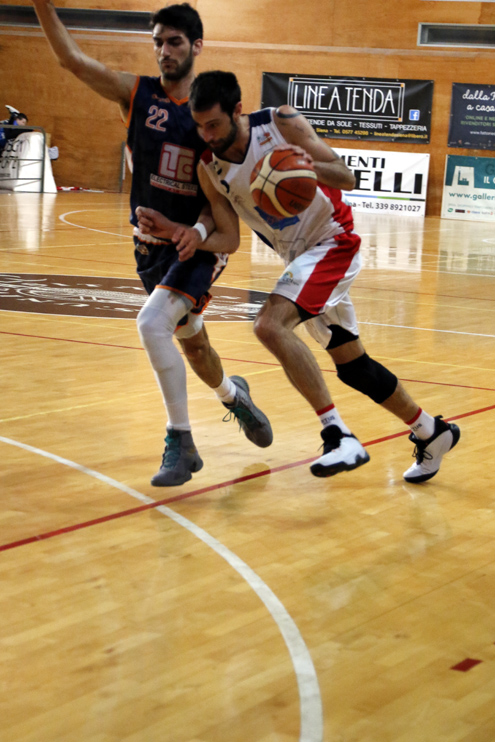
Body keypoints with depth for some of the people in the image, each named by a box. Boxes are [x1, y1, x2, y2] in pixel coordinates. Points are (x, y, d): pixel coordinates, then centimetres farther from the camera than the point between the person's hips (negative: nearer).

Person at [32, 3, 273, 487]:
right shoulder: (136, 94, -2)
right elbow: (70, 58, -10)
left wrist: (200, 230, -26)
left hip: (201, 244, -4)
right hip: (151, 243, 4)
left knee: (152, 322, -25)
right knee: (191, 342, 18)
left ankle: (180, 442, -14)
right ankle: (233, 395, 51)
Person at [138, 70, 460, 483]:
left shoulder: (283, 124, -18)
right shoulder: (209, 168, -5)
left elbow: (347, 179, -16)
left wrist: (313, 167, -38)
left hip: (333, 241, -7)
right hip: (301, 256, 7)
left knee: (270, 325, -27)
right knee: (352, 366, 14)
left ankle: (339, 435, -25)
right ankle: (432, 433, 33)